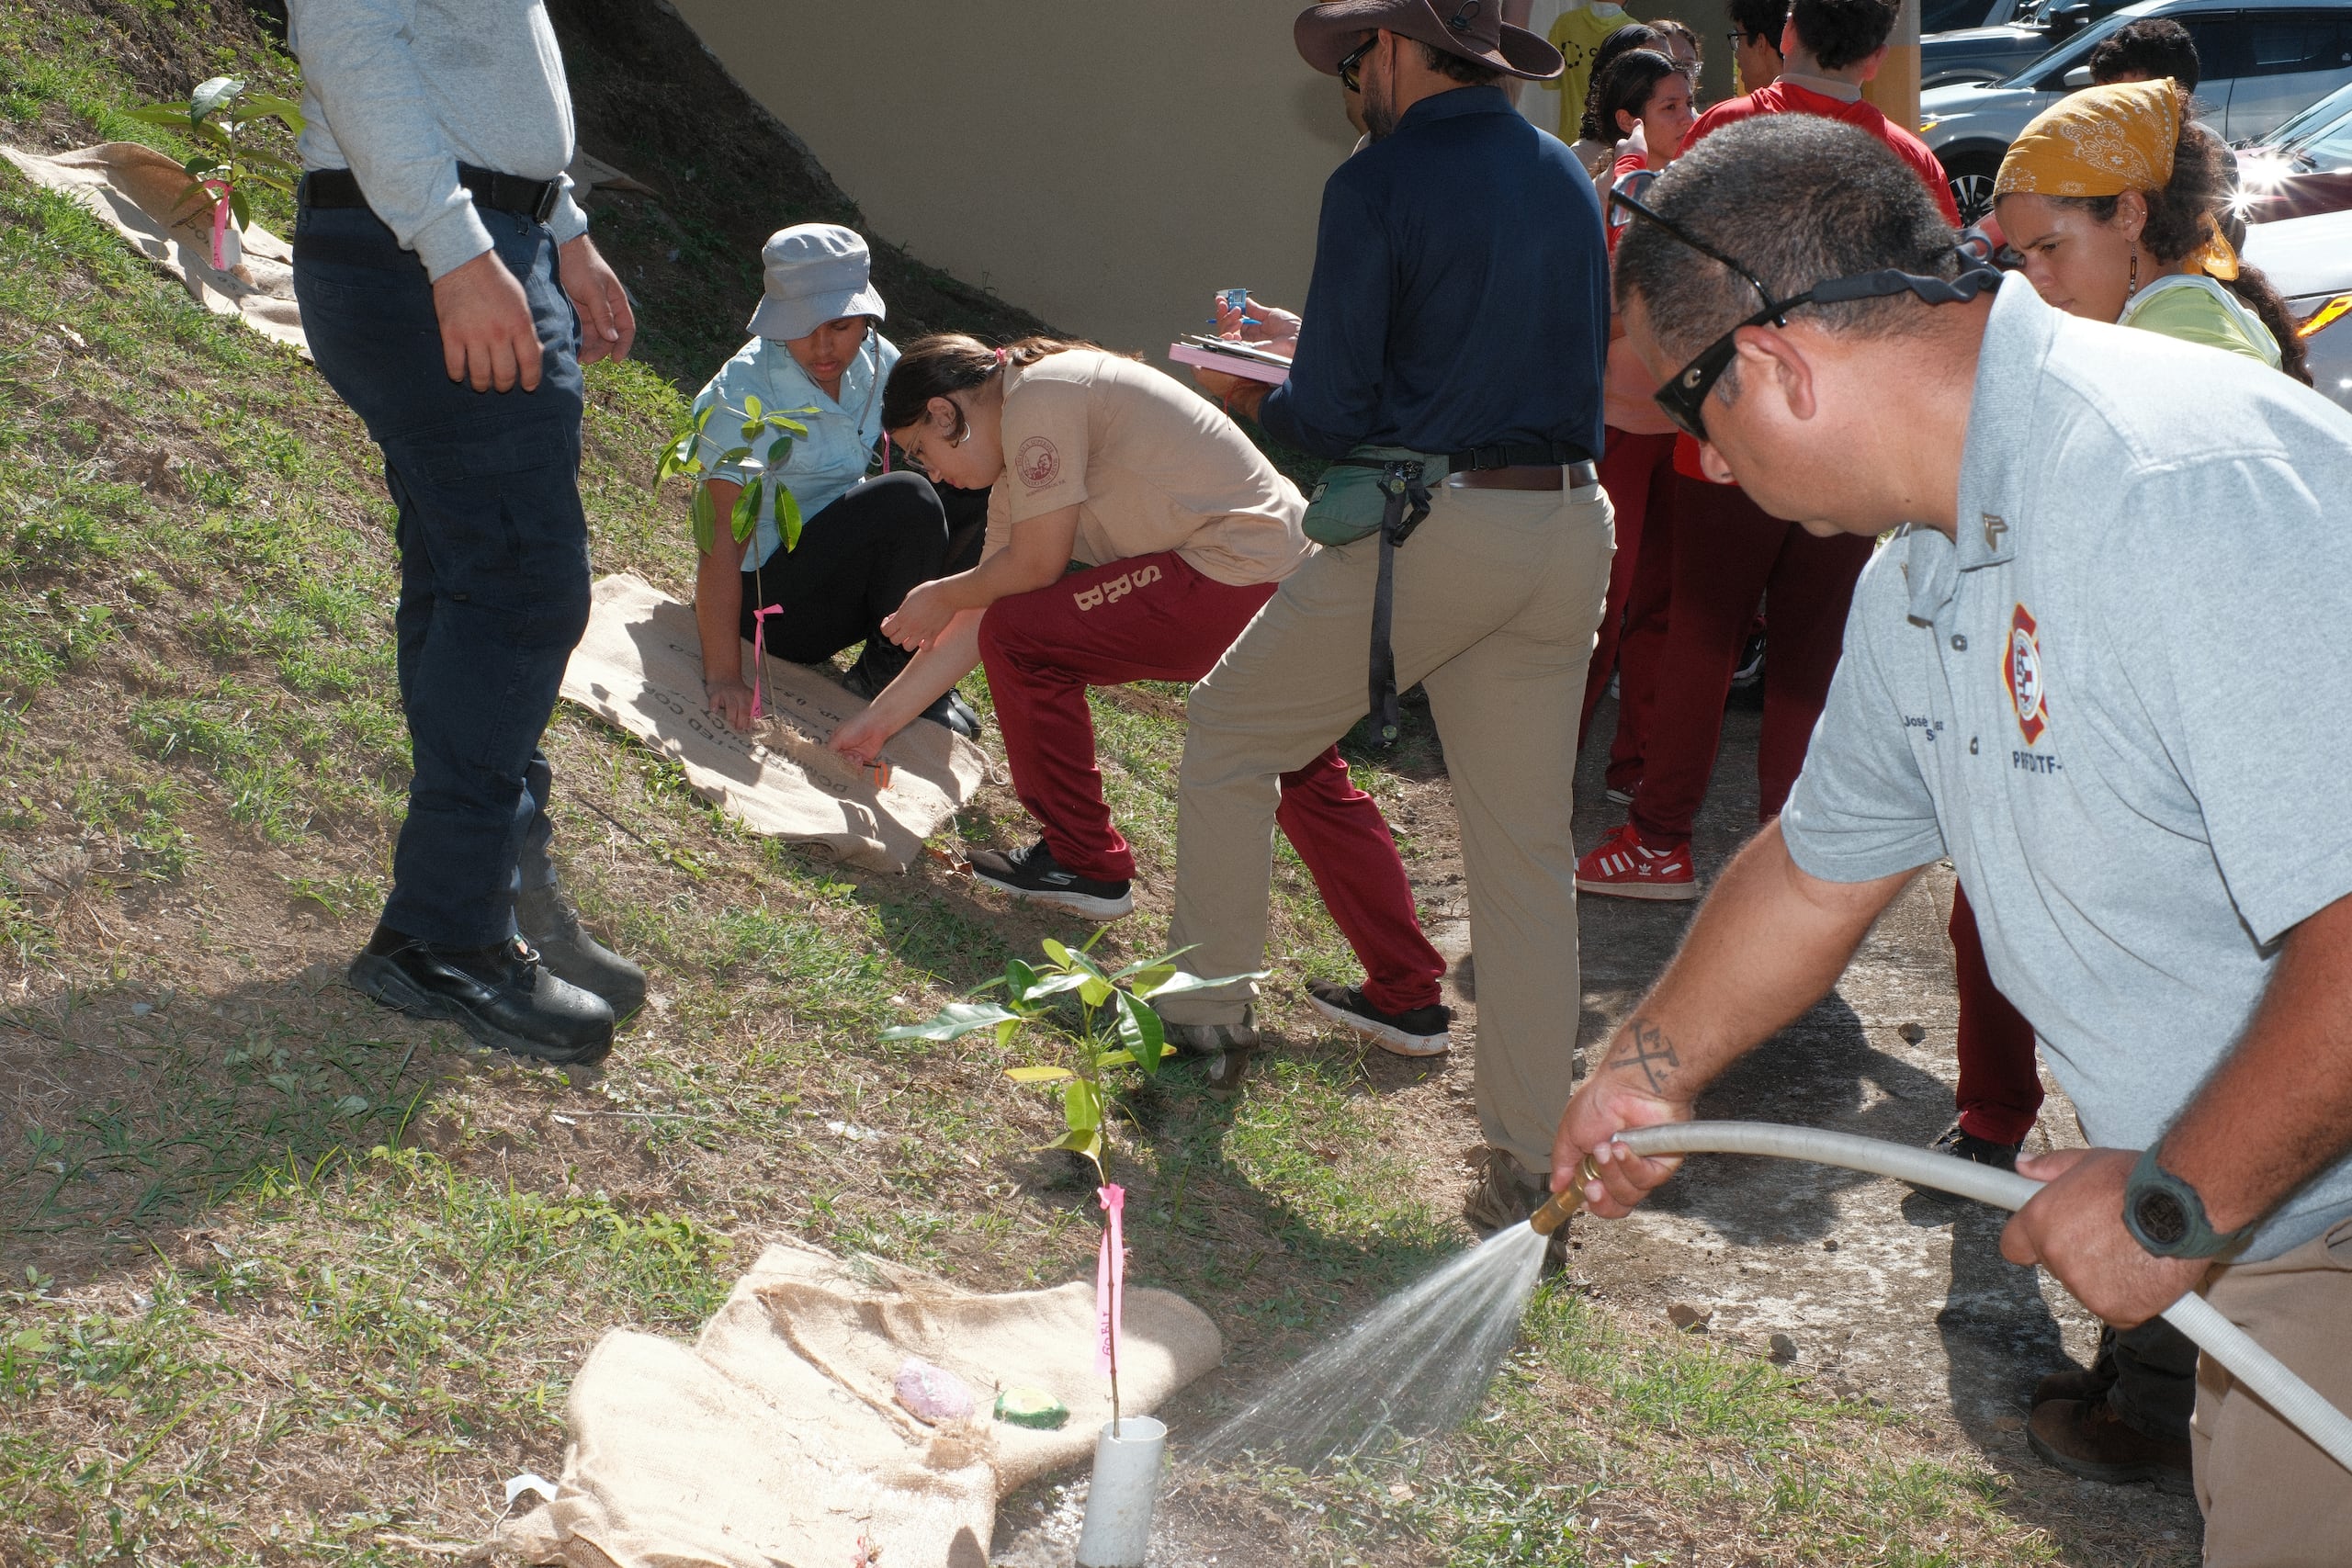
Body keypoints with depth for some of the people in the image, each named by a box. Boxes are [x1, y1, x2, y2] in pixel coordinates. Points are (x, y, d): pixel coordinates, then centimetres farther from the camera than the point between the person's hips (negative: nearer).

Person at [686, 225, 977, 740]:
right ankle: (888, 673, -7)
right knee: (908, 501, -27)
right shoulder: (744, 397, -23)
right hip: (770, 591, -7)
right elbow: (723, 540, -27)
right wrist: (723, 677, -32)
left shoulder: (875, 362, -5)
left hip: (849, 565, 7)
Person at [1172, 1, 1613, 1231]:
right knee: (1527, 846, 9)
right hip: (1569, 528, 6)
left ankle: (1204, 1012, 22)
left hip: (1424, 527, -6)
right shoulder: (1569, 181, 13)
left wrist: (1254, 398, 13)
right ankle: (1526, 1161, 13)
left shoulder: (1380, 184, -8)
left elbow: (1329, 415, -11)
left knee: (1230, 735, 16)